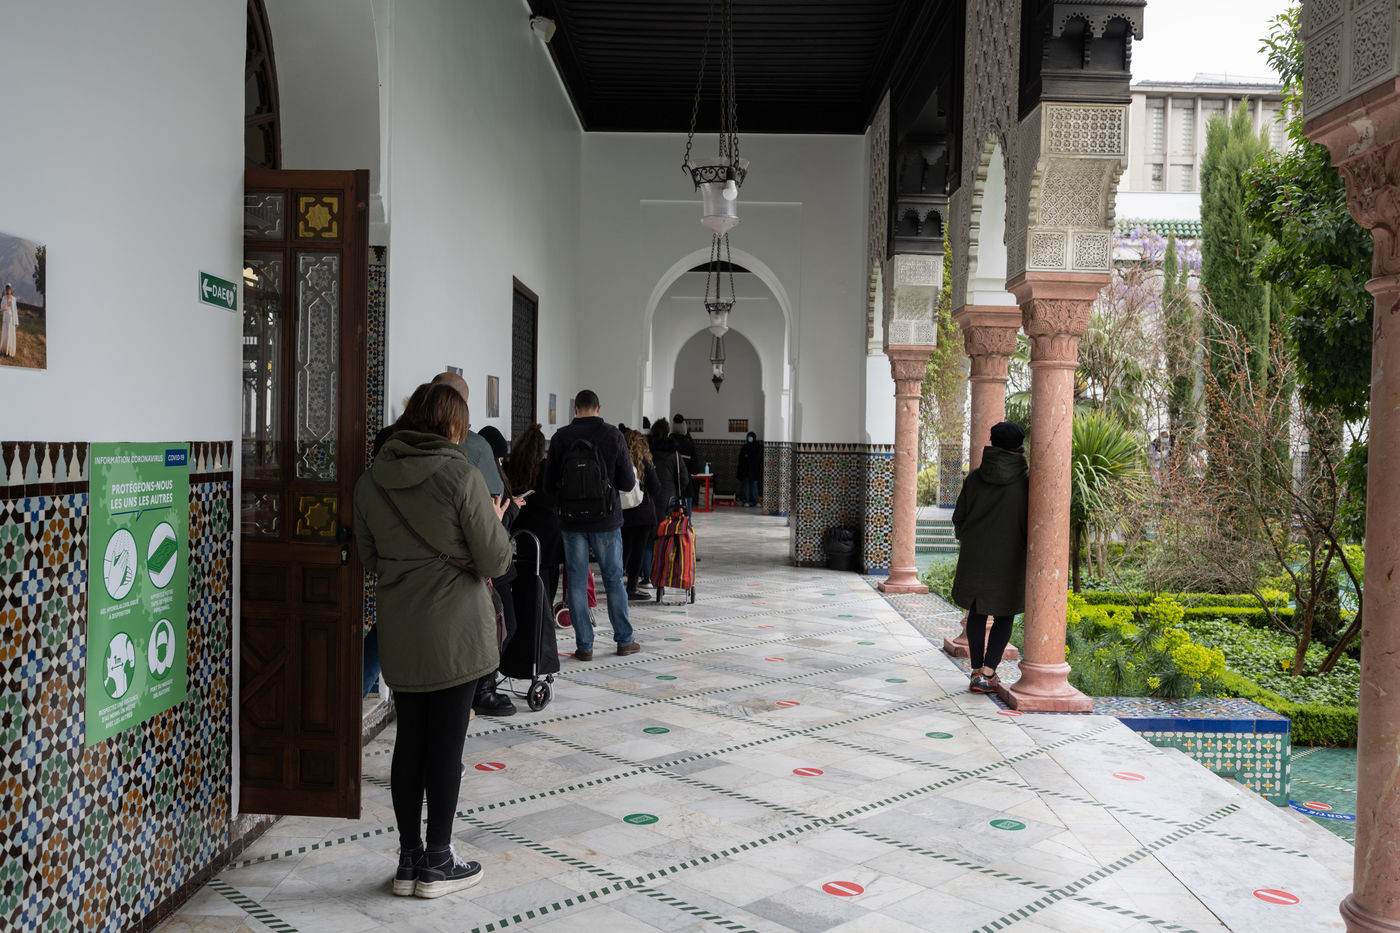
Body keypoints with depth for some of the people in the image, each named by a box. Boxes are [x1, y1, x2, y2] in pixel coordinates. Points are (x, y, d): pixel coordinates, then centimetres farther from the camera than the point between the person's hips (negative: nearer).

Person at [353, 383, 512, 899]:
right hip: (456, 630, -5)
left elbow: (370, 558, 11)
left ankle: (409, 858, 24)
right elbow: (494, 561, -10)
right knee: (447, 741, 5)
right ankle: (437, 862, 16)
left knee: (410, 740, 14)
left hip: (398, 634, 5)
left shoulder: (369, 481, 3)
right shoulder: (461, 476, -14)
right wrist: (497, 523, 8)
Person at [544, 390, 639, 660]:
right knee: (614, 580, 11)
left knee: (576, 582, 7)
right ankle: (624, 640, 19)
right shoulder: (612, 435, -6)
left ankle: (584, 645, 9)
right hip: (606, 521, 0)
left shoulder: (560, 437, -3)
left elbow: (549, 484, 0)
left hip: (571, 522, 0)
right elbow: (628, 482, -5)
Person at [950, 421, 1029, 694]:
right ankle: (987, 673, -2)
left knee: (977, 614, 14)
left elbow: (958, 518, 3)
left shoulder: (975, 477, -1)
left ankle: (977, 671, 15)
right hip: (1009, 559, -2)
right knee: (1003, 616, 9)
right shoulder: (1026, 479, -9)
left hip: (975, 556, 2)